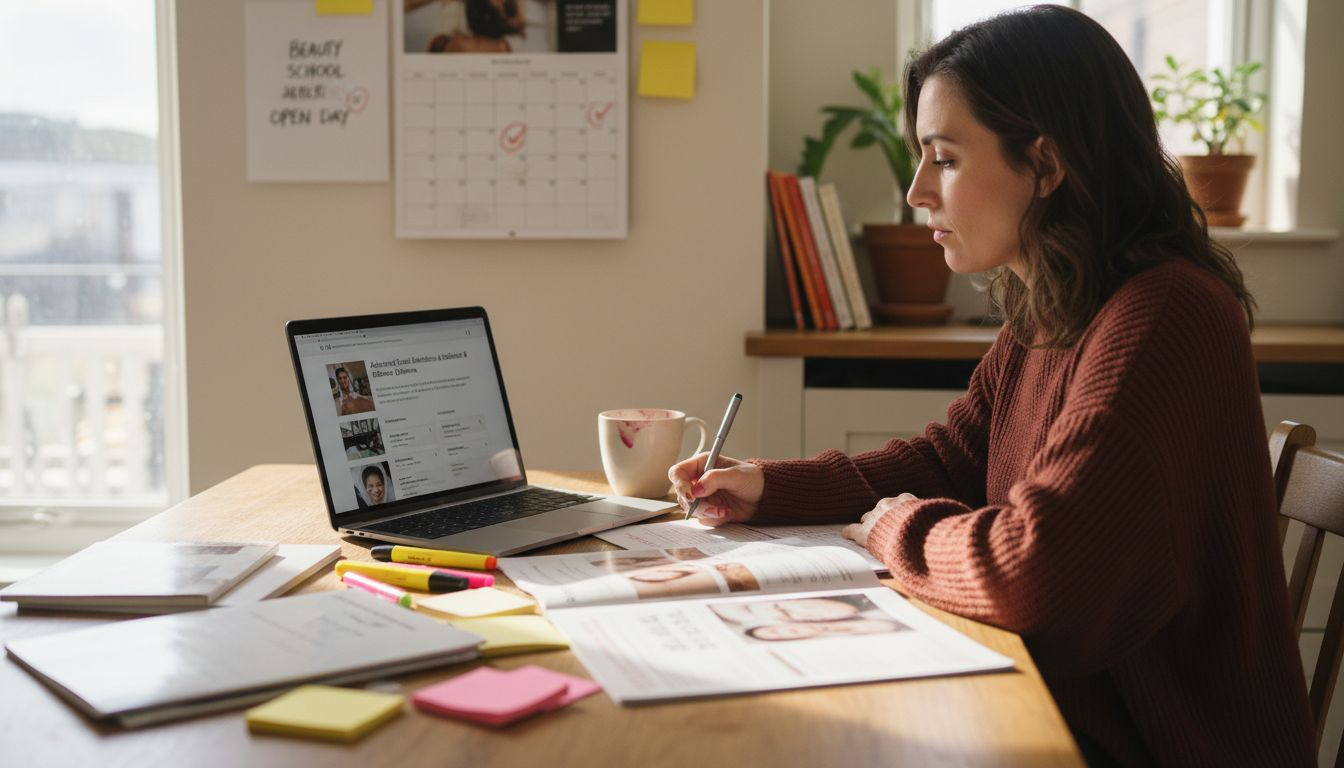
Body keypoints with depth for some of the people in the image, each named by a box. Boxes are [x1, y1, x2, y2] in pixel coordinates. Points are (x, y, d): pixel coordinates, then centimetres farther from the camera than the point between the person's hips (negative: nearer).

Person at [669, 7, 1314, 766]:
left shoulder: (1162, 320, -26)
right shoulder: (1044, 318, 3)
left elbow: (1032, 570, -32)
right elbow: (943, 461, 14)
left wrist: (896, 527, -12)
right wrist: (768, 487, 2)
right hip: (1066, 699, 7)